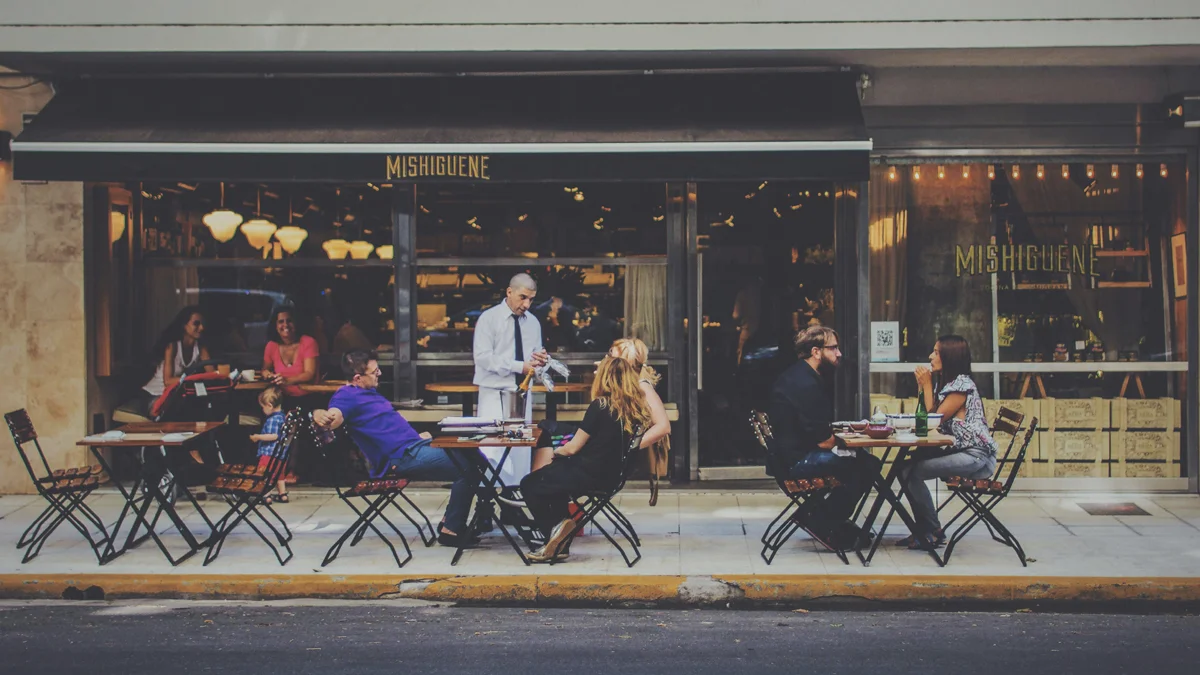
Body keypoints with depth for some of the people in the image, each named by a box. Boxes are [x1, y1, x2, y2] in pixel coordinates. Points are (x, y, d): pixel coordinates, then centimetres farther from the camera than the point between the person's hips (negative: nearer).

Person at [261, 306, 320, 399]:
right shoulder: (271, 346, 7)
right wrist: (267, 374, -4)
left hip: (308, 397, -5)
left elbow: (310, 374, -15)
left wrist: (287, 381, -33)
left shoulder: (308, 342, -6)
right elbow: (265, 369, 21)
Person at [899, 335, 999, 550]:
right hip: (960, 451, 10)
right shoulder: (947, 383, 16)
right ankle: (923, 530, 4)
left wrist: (927, 386, -7)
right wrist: (923, 386, 7)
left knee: (912, 472, -21)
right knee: (906, 467, -1)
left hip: (977, 458, -10)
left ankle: (933, 534, -7)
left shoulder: (962, 385, -13)